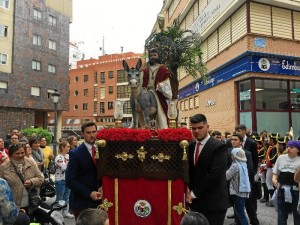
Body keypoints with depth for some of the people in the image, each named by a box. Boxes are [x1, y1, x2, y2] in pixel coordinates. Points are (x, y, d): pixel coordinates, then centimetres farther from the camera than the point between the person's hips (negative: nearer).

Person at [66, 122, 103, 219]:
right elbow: (70, 180, -12)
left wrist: (102, 186, -8)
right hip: (82, 201, -4)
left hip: (98, 200, 4)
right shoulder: (75, 153, -9)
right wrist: (89, 193, -17)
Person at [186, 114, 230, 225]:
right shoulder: (191, 146, 8)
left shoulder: (219, 147, -12)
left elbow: (215, 174, -19)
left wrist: (194, 193, -14)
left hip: (214, 202, -5)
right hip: (195, 201, 6)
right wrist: (188, 188, -6)